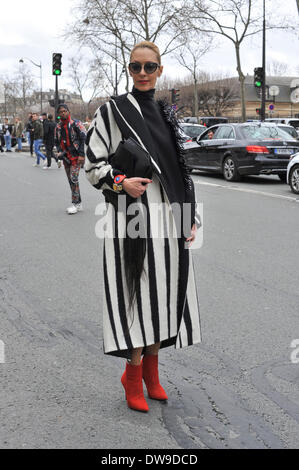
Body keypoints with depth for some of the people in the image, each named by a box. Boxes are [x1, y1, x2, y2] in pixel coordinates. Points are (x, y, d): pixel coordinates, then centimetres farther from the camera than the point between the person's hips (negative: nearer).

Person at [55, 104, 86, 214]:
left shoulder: (76, 124, -8)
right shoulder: (58, 127, 10)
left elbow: (84, 139, -10)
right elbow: (57, 142, 22)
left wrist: (81, 155, -16)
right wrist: (60, 151, 3)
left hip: (76, 157, -7)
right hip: (66, 157, 7)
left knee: (74, 179, -14)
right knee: (70, 180, 9)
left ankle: (75, 204, -8)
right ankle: (78, 203, 18)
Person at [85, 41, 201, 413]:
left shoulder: (166, 114, 15)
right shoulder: (111, 110, 0)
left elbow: (179, 169, 16)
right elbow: (92, 163, -1)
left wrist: (190, 218, 11)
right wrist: (120, 182, -20)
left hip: (168, 215, 5)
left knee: (164, 289, 8)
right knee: (139, 291, -4)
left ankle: (151, 371, 25)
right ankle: (134, 374, 15)